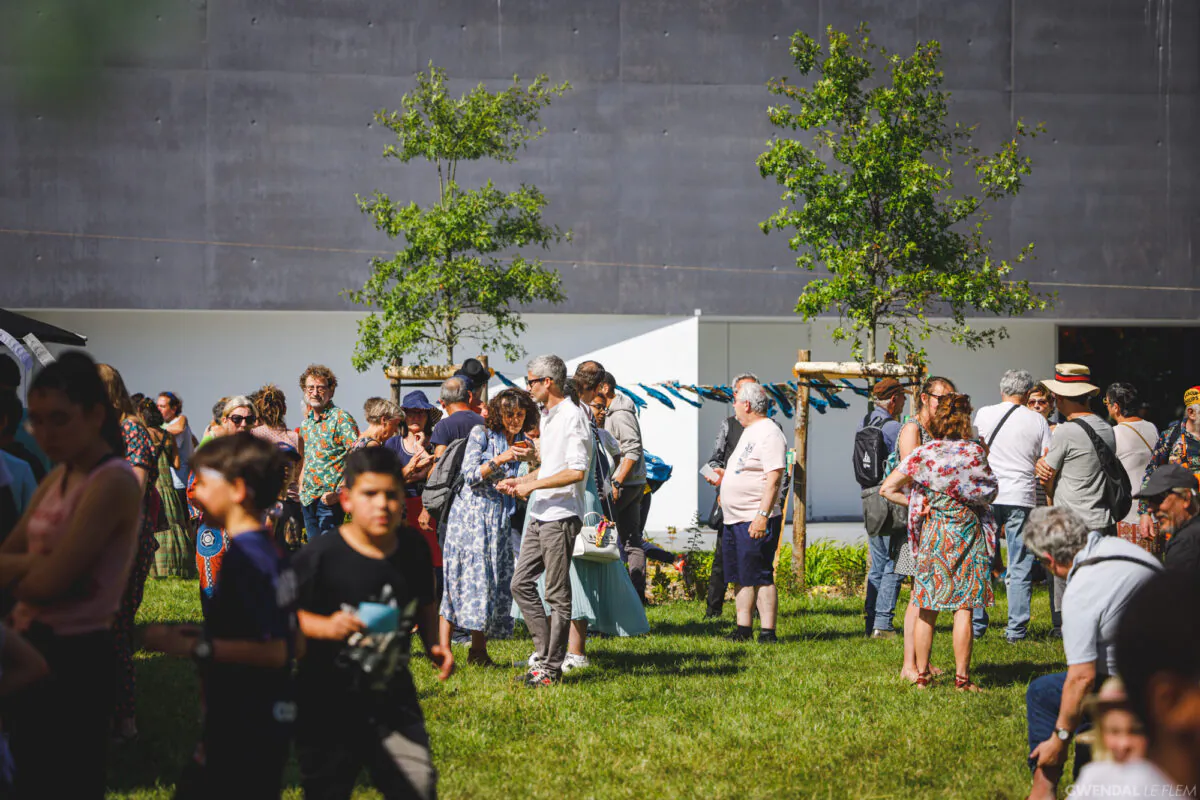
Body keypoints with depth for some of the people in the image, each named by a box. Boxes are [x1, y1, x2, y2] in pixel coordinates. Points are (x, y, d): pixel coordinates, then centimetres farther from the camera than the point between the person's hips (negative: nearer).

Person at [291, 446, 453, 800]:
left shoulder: (414, 548, 0)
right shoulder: (319, 557, -15)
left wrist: (434, 645, 3)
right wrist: (326, 626, -27)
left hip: (394, 704, 3)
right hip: (328, 708, -3)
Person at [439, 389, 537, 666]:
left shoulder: (519, 442, 11)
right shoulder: (481, 433, -4)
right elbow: (470, 474, -10)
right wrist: (500, 459, -21)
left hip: (499, 517, 5)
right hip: (471, 512, -5)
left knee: (496, 579, 0)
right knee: (464, 576, -11)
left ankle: (479, 649, 7)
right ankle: (443, 648, -12)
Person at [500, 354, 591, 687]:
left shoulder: (572, 417, -13)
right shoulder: (547, 417, 18)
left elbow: (576, 471, -21)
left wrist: (534, 485, -15)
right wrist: (520, 482, 16)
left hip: (561, 516, -10)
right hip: (540, 515, 10)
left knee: (558, 594, -4)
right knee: (521, 583, 8)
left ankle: (552, 667, 0)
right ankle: (546, 653, 13)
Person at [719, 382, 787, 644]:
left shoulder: (769, 434, -13)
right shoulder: (749, 432, 19)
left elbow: (774, 478, -21)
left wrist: (763, 515, -26)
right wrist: (725, 476, 26)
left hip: (756, 521, -10)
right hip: (734, 520, 10)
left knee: (760, 577, -9)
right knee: (740, 578, 12)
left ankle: (767, 631, -7)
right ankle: (743, 628, 17)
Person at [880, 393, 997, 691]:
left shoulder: (923, 454, 0)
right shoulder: (974, 451, -6)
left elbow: (887, 489, 0)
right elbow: (991, 493, 4)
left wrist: (916, 503, 9)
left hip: (932, 531, 2)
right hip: (968, 532, -2)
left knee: (927, 609, 8)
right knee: (963, 608, -1)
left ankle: (922, 673, 11)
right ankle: (962, 677, -2)